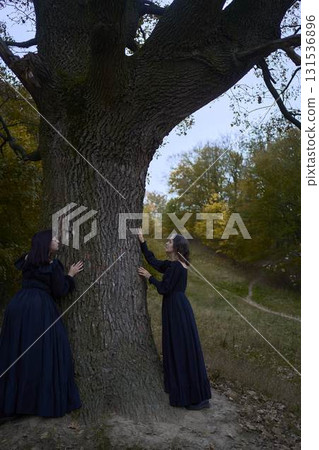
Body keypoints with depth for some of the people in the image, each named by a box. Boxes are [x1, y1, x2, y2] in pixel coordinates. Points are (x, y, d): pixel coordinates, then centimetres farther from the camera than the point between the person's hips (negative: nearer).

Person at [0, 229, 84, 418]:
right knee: (44, 352, 2)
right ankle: (49, 402, 9)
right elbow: (59, 292, -4)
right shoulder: (53, 265, -5)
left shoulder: (27, 260, 12)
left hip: (18, 305, 7)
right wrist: (70, 275, 8)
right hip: (41, 308, -6)